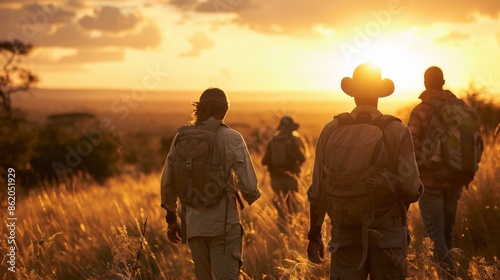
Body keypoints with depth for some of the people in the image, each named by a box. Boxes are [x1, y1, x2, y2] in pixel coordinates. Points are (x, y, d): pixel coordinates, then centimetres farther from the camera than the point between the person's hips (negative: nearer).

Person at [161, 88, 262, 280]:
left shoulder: (182, 137, 3)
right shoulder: (231, 139, -9)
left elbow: (167, 183, 7)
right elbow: (249, 185, -13)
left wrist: (171, 218, 19)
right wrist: (252, 196, 10)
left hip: (193, 225, 5)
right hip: (223, 224, -4)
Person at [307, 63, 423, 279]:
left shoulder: (331, 131, -2)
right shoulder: (396, 132, -9)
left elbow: (318, 191, 2)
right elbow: (411, 190, -12)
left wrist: (314, 236, 12)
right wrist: (416, 188, 12)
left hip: (345, 233, 2)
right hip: (387, 234, -2)